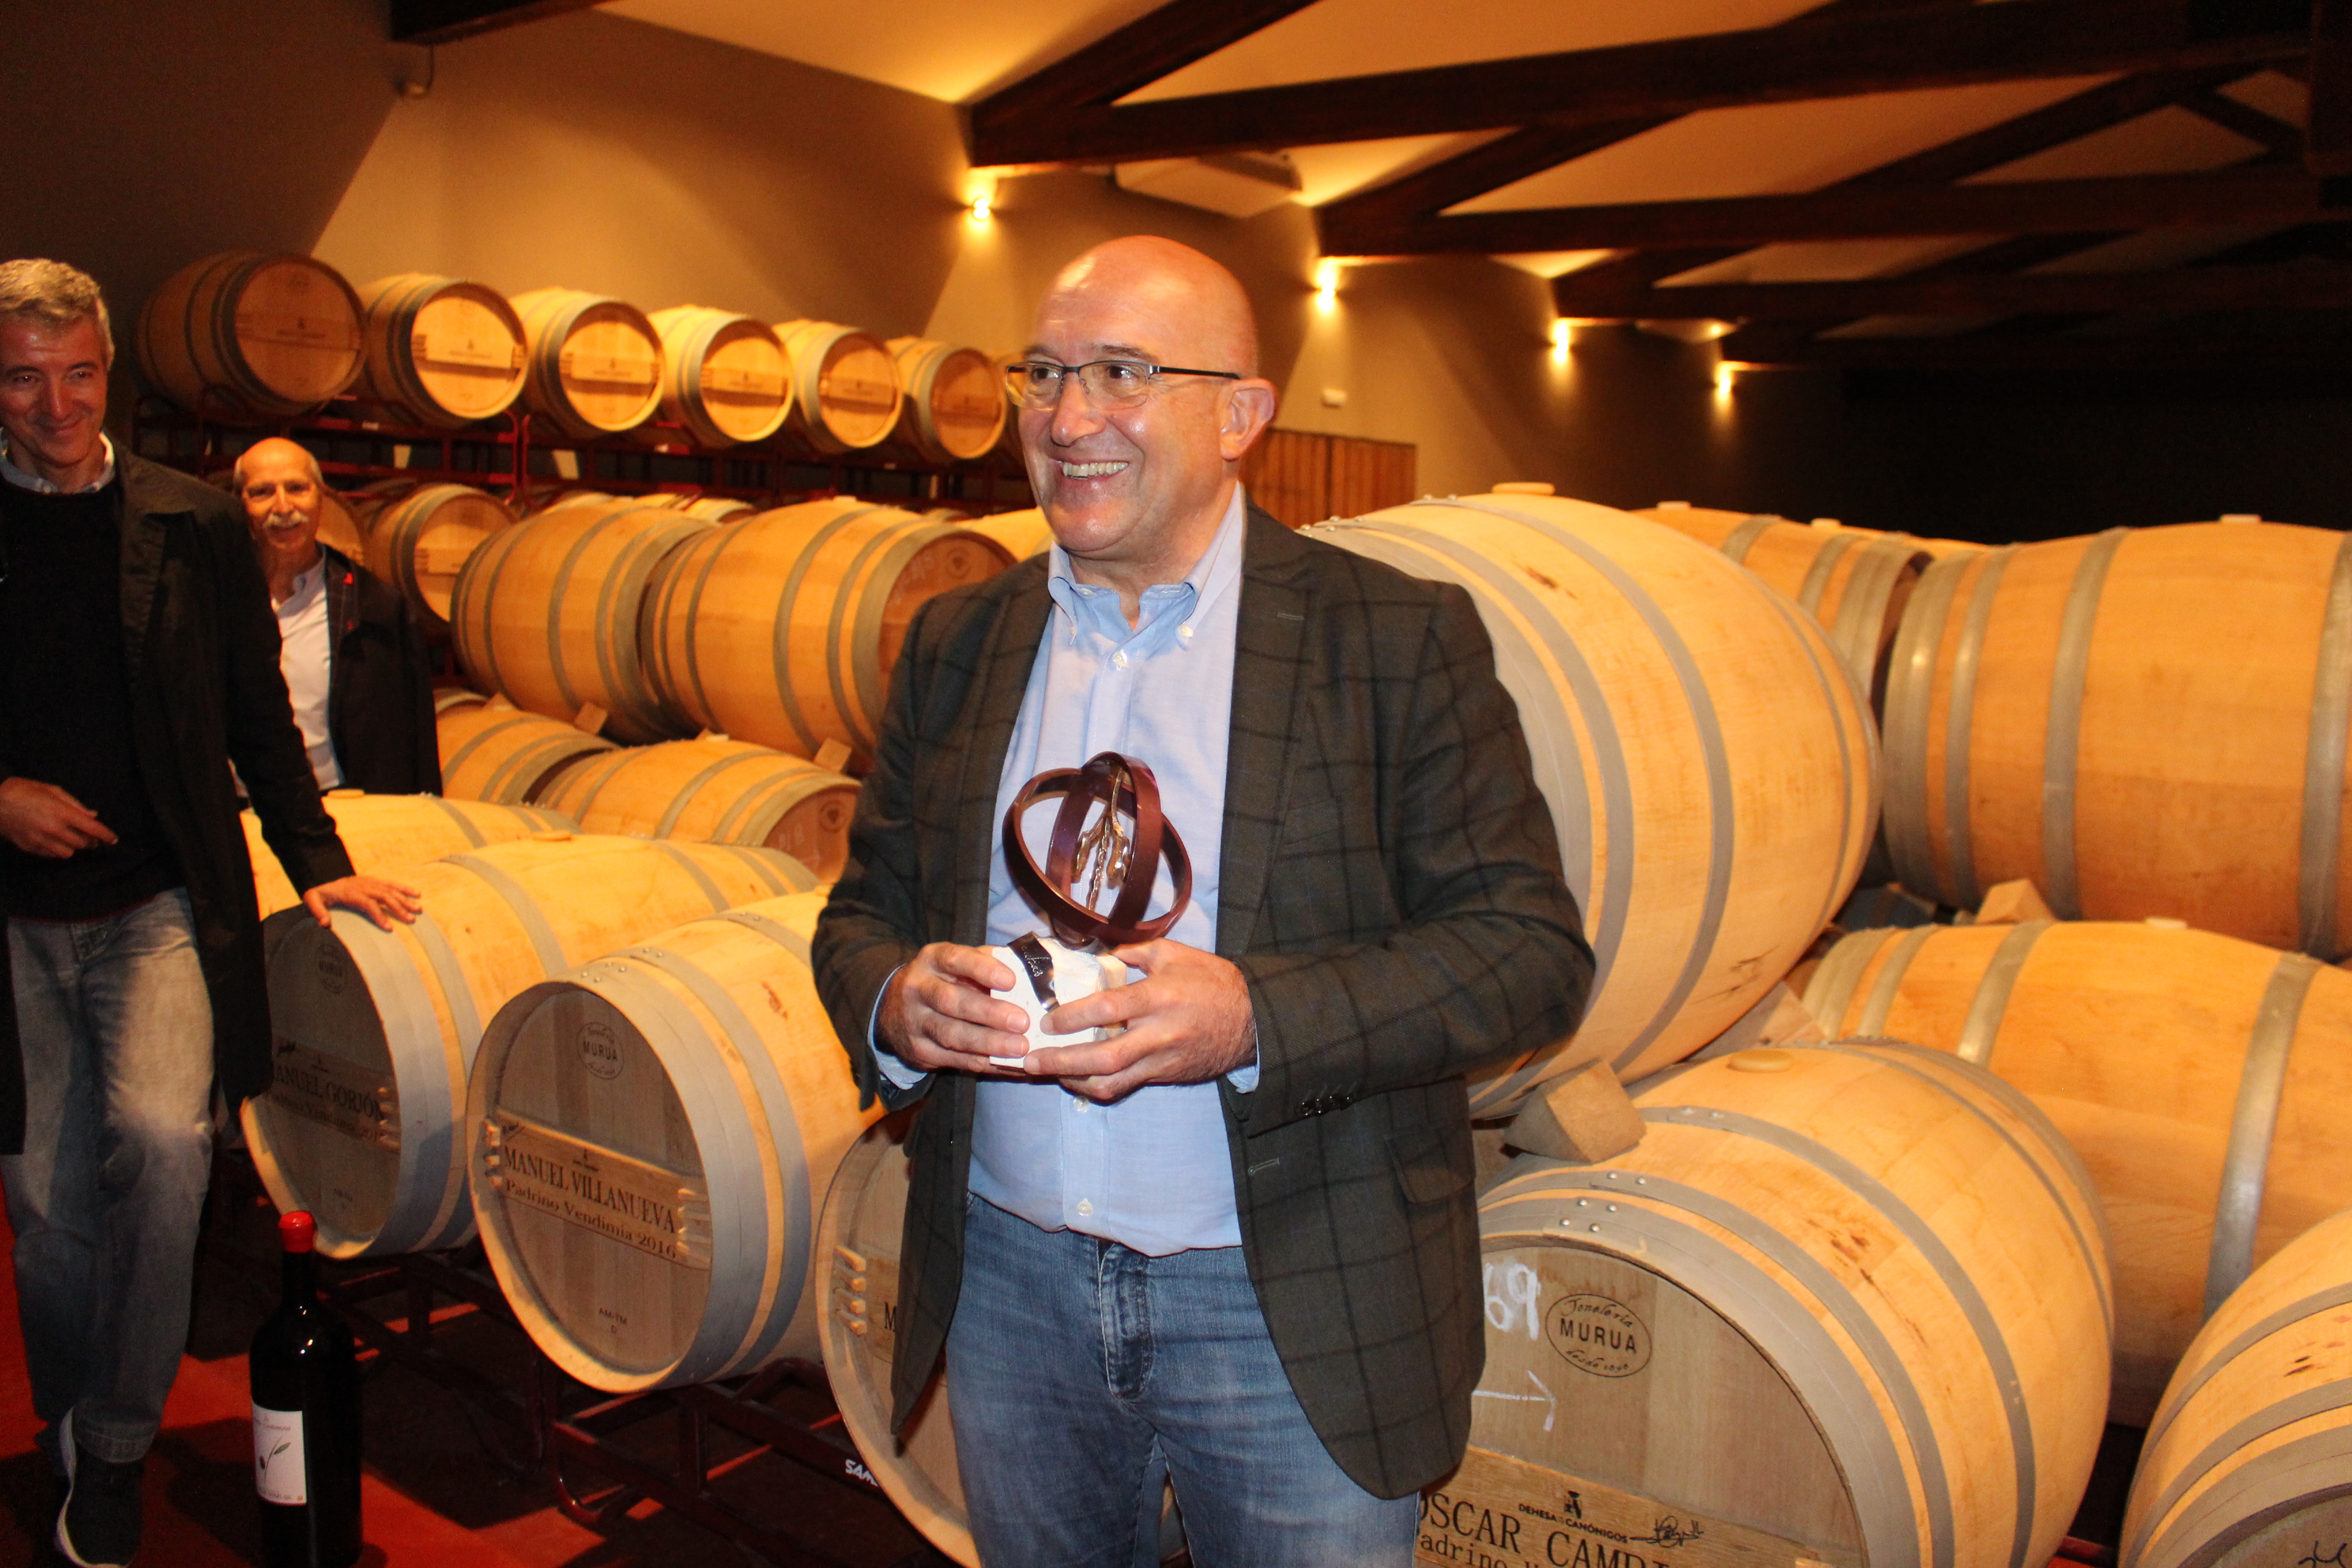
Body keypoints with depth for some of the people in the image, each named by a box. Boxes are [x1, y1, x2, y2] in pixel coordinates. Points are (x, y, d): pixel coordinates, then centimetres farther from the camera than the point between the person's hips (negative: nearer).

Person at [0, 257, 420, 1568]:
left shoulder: (195, 527, 5)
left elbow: (258, 719, 9)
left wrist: (317, 860, 5)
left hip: (160, 906, -1)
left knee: (161, 1136, -21)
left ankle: (119, 1436, 0)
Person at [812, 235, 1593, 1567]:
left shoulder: (1400, 638, -9)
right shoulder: (956, 644, 5)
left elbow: (1533, 952, -12)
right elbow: (863, 911, 10)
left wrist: (1256, 1020, -26)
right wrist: (895, 1000, -14)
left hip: (1296, 1313, -3)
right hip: (1010, 1285, 4)